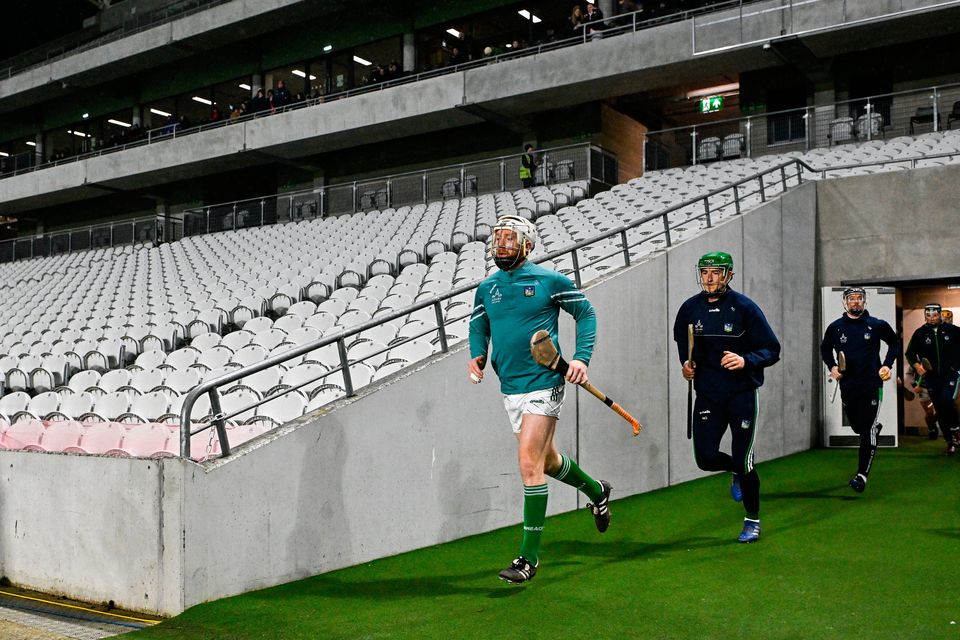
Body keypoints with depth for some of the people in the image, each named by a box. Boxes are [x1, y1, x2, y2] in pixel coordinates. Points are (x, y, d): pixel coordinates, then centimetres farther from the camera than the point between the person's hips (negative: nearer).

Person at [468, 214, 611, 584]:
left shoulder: (549, 280, -5)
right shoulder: (486, 289, 8)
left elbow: (585, 313, 4)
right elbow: (478, 326, 20)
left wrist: (581, 358, -7)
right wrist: (477, 356, -1)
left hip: (543, 384, -6)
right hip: (510, 389, 6)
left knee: (529, 463, -13)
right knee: (548, 460, 19)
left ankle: (529, 556, -4)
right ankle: (597, 491, 49)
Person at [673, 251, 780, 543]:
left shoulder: (745, 307, -10)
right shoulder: (690, 308, 1)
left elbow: (772, 350, -8)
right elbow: (681, 339, 22)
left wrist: (746, 361, -25)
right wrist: (686, 362, 5)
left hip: (742, 393, -3)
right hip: (707, 394, 3)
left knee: (743, 461, -2)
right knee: (706, 458, -3)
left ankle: (752, 520, 19)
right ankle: (738, 471, 33)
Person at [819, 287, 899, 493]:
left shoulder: (877, 325, -1)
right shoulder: (835, 327, 3)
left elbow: (894, 343, 14)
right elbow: (825, 348, 19)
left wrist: (887, 365, 2)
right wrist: (832, 367, 2)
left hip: (871, 384, -3)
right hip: (847, 386, 3)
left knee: (866, 431, -10)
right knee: (857, 427, 16)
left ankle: (862, 475, -9)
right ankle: (875, 428, 52)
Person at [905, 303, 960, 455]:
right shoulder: (920, 333, 1)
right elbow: (910, 353, 6)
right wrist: (916, 365, -11)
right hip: (932, 377, 2)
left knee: (946, 401, -23)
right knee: (939, 410, 4)